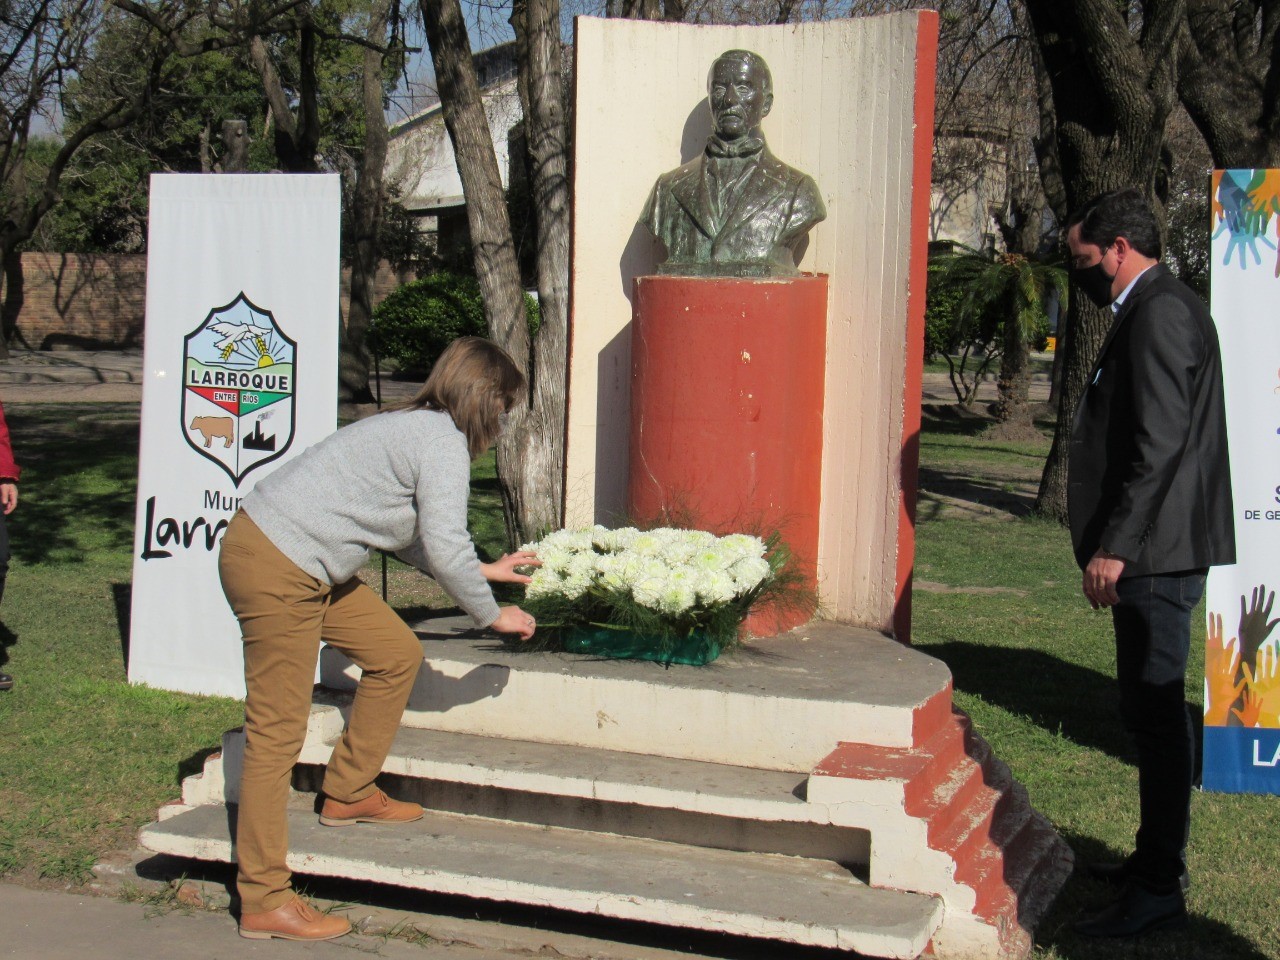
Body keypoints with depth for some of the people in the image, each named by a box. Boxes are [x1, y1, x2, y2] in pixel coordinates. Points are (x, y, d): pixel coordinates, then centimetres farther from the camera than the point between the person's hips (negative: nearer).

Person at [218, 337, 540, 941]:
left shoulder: (418, 429, 17)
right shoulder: (443, 440, -12)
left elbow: (414, 538, 26)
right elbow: (444, 547, -17)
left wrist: (484, 570, 31)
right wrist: (493, 615, -3)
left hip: (311, 568, 10)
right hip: (274, 571, -10)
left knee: (398, 654, 17)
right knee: (277, 731, -8)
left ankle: (348, 794, 31)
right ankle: (263, 900, -3)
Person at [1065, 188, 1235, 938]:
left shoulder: (1161, 313, -15)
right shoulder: (1156, 307, 18)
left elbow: (1160, 443, -22)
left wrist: (1115, 544, -22)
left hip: (1155, 550, -11)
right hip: (1154, 549, 11)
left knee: (1156, 714, -6)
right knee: (1151, 710, 17)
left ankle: (1161, 890, 1)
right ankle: (1157, 858, 29)